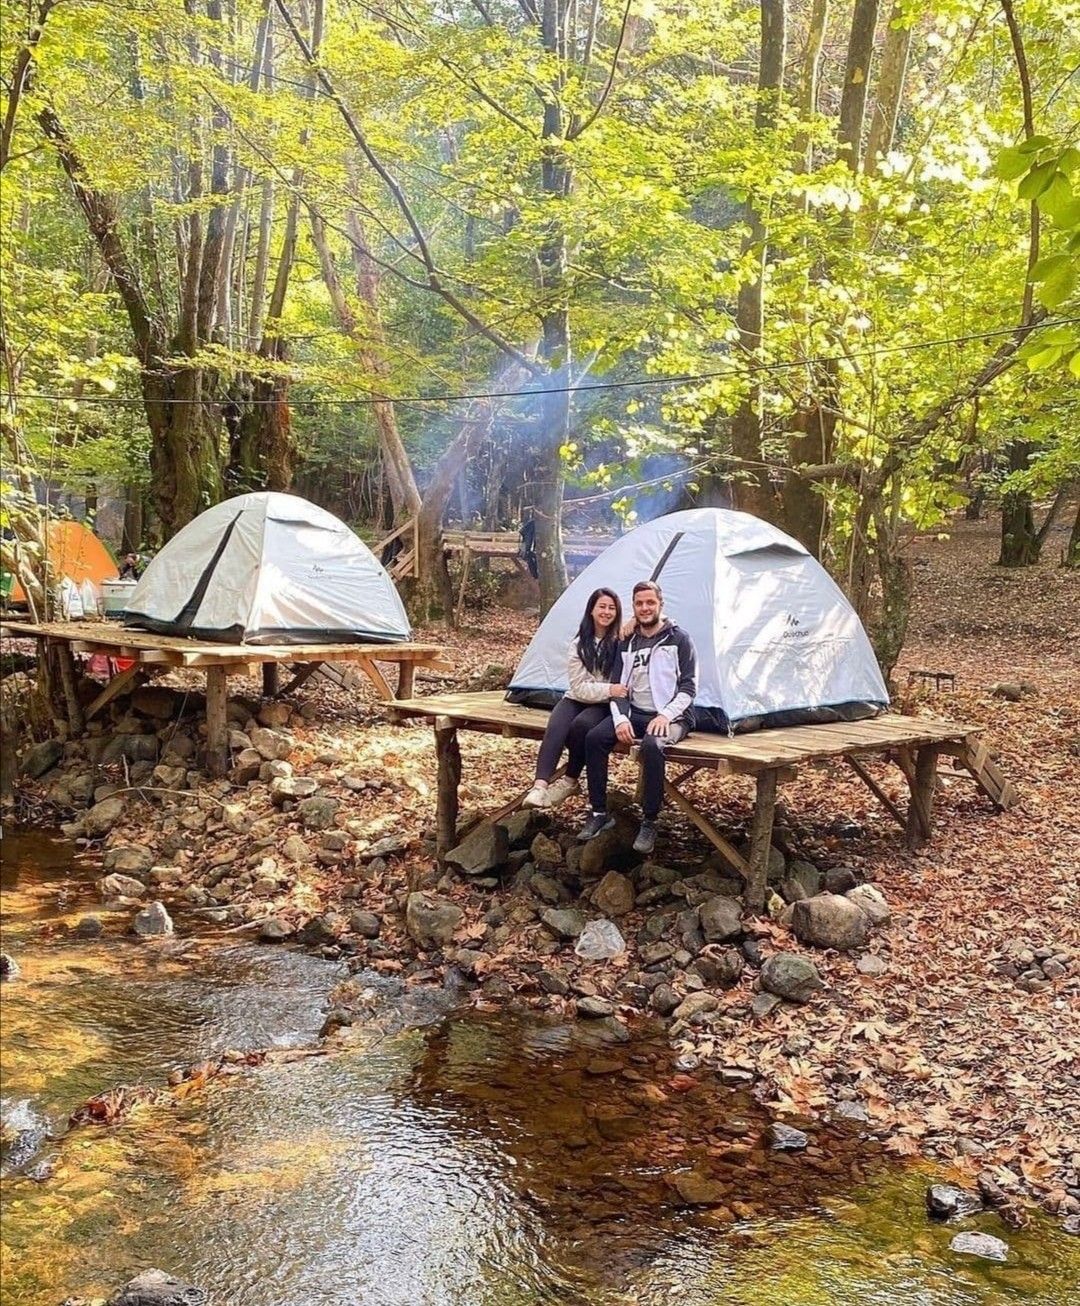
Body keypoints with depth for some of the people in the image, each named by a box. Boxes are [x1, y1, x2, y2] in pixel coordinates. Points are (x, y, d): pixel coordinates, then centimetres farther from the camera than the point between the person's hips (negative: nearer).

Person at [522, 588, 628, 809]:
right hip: (576, 699, 2)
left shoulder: (622, 641, -4)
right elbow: (578, 687, -6)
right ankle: (540, 786, -38)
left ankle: (571, 781, -14)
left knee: (581, 725, -33)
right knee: (556, 727, -29)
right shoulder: (579, 645, 1)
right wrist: (608, 690, -21)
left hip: (605, 706, -2)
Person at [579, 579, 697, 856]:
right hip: (635, 714, 5)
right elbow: (618, 688, 8)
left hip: (671, 716, -5)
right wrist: (621, 718, -11)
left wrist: (666, 715, -21)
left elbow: (688, 687, -6)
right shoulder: (627, 644, 11)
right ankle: (600, 814, -11)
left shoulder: (679, 640, -2)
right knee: (595, 738, -22)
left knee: (652, 745, -38)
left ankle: (649, 824, -24)